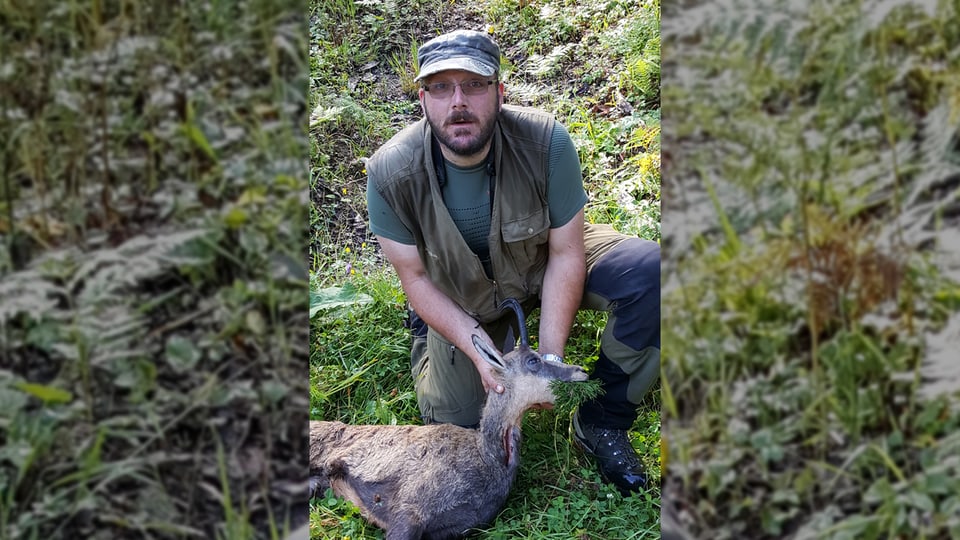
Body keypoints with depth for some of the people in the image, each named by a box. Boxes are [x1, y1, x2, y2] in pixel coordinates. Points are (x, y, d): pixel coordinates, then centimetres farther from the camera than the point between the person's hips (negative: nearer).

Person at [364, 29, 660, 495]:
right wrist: (480, 349, -25)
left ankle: (602, 421, -9)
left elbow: (566, 254, -20)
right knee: (455, 422, 0)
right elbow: (416, 279, -15)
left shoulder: (546, 142, -29)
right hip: (464, 299, 0)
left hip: (544, 262, 0)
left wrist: (550, 356, -24)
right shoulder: (390, 173, -27)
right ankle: (423, 332, 31)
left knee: (652, 273, -27)